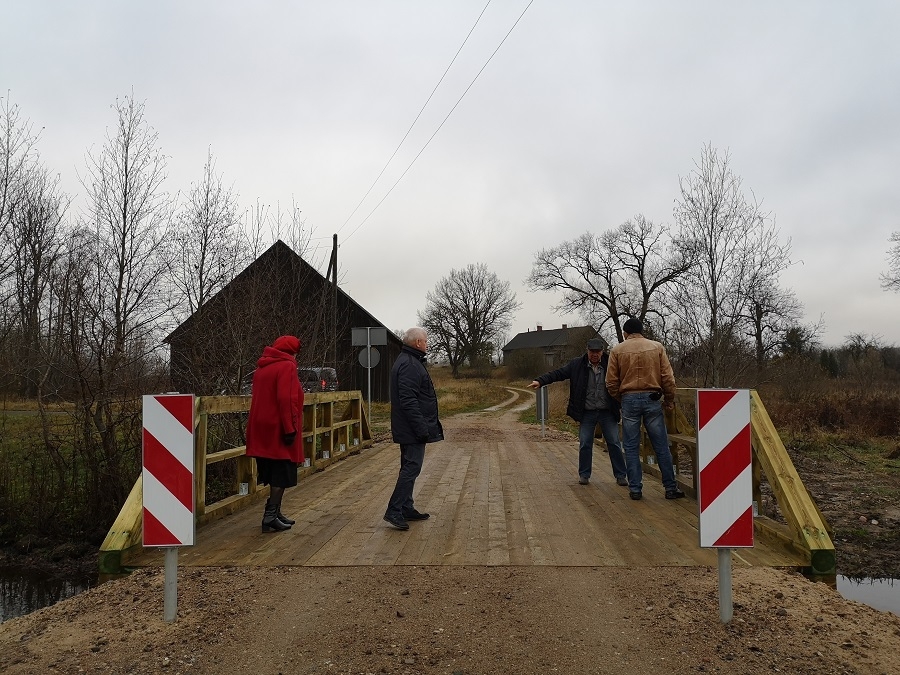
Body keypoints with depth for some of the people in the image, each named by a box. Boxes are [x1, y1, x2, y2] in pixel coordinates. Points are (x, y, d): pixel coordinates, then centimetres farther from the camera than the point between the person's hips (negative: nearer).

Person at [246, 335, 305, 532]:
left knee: (275, 473, 15)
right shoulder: (287, 367, -10)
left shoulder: (262, 368, 17)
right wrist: (290, 429, -19)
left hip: (263, 430, 9)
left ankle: (274, 512, 20)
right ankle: (271, 515, -3)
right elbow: (286, 400, -20)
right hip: (279, 431, -8)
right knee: (282, 474, -2)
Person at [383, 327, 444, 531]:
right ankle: (394, 511, -8)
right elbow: (409, 401, -25)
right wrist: (421, 428, -25)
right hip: (413, 429, -11)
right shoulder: (410, 365, -18)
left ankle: (406, 509, 22)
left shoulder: (408, 361, 17)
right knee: (412, 467, -9)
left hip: (407, 429, 11)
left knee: (409, 467, 15)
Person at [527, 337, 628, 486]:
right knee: (585, 444, 4)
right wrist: (540, 381, -16)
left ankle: (620, 475, 15)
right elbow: (558, 373, -5)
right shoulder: (577, 364, -2)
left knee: (614, 444, 4)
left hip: (607, 412, 0)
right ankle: (584, 475, 18)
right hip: (587, 413, 0)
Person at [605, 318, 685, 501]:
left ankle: (635, 489, 8)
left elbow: (611, 382, 1)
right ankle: (671, 488, 12)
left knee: (631, 447, 7)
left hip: (629, 399, 0)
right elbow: (668, 377, 0)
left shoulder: (617, 350, 2)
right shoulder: (656, 347, 3)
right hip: (652, 399, 1)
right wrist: (670, 400, 12)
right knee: (661, 446, 7)